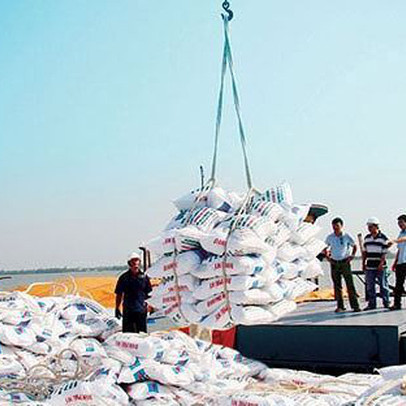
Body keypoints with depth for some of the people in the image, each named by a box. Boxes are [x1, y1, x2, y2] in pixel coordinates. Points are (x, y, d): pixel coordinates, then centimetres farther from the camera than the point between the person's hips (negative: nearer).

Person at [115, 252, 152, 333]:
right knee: (127, 333, 1)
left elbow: (148, 293, 11)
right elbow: (119, 294, 5)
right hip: (128, 310, -1)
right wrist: (117, 308, 3)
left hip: (141, 309, 1)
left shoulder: (144, 277, 5)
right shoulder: (124, 277, 1)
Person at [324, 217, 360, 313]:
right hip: (334, 263, 3)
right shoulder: (330, 237, 4)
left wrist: (352, 256, 1)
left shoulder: (347, 236, -3)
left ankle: (355, 305, -2)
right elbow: (325, 248, 19)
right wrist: (327, 256, 6)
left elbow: (354, 246, 11)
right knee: (337, 286, 4)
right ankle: (340, 306, 9)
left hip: (345, 262, -3)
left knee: (350, 284, -5)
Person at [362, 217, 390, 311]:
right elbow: (364, 252, 17)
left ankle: (386, 303, 10)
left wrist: (381, 264, -17)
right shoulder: (367, 238, 12)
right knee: (370, 286, 5)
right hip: (369, 267, 5)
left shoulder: (383, 238, -5)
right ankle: (372, 304, 11)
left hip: (380, 267, -5)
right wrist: (363, 263, 12)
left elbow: (384, 253, -8)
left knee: (383, 286, 1)